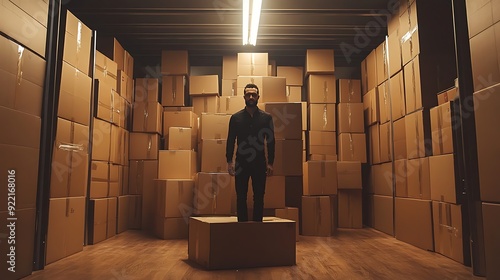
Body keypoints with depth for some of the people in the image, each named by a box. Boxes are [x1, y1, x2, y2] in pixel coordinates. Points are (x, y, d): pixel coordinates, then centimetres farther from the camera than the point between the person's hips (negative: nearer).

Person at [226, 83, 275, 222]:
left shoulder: (266, 117, 3)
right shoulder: (236, 117, 4)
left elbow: (271, 142, 3)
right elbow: (230, 141, 3)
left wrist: (270, 163, -2)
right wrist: (229, 161, -5)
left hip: (259, 163, 0)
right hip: (241, 163, 0)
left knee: (259, 197, 5)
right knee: (241, 197, 5)